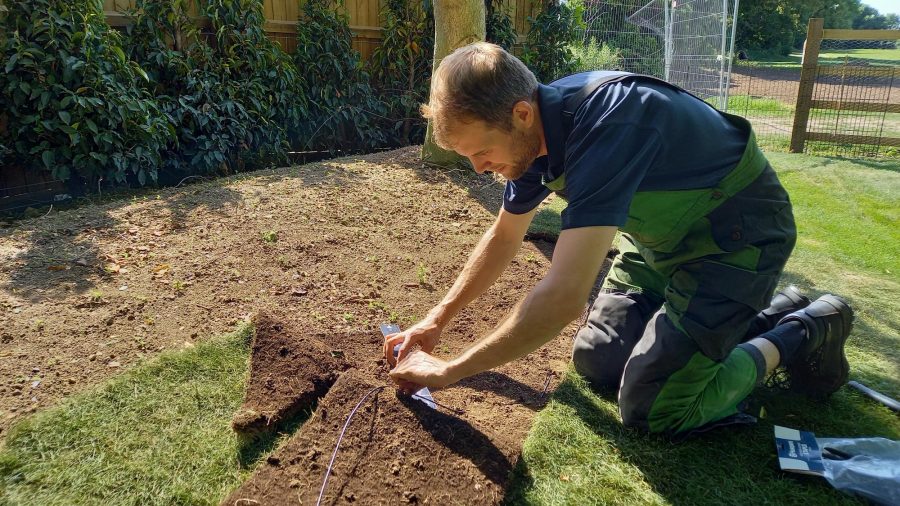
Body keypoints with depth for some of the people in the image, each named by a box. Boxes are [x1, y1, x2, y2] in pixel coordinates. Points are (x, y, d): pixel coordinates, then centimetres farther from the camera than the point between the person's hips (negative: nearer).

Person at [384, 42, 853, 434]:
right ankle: (756, 315, 18)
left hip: (736, 235, -8)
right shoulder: (534, 129, -8)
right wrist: (438, 319, 3)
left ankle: (798, 333, 8)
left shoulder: (606, 125, -36)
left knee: (651, 408, -14)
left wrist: (448, 371, -30)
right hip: (664, 234, 8)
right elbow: (503, 237, 6)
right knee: (595, 360, 5)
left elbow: (564, 296, -41)